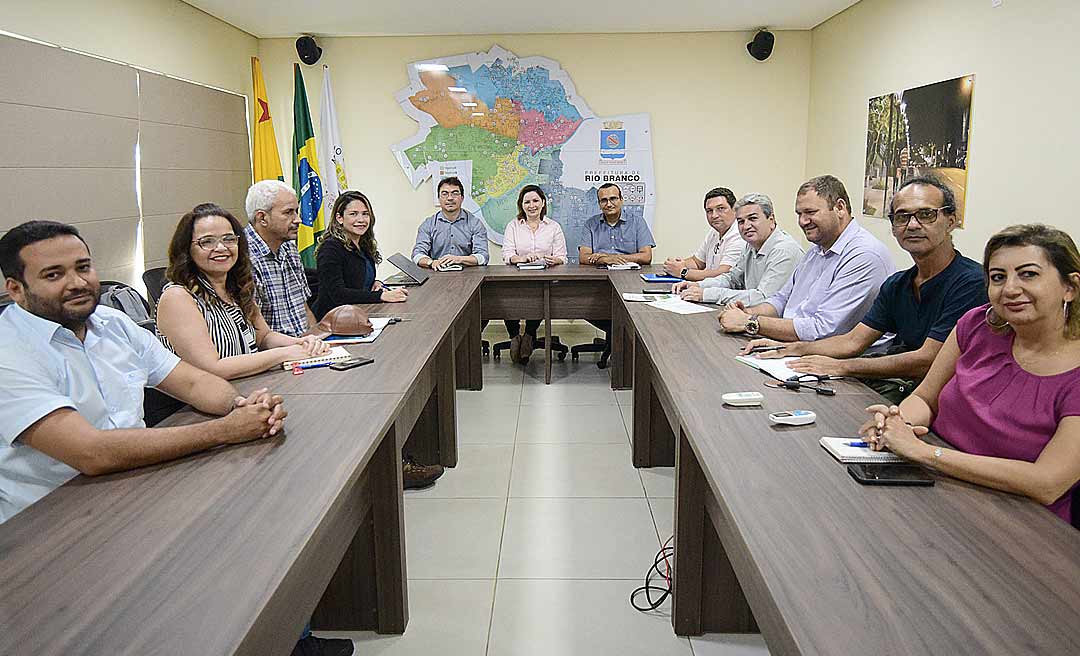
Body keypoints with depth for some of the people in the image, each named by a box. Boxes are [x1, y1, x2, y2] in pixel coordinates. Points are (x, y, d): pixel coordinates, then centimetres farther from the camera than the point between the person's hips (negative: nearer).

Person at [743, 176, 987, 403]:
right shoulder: (896, 284, 14)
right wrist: (788, 349, 0)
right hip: (895, 386, 7)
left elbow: (926, 361, -20)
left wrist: (840, 367, -18)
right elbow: (853, 342, 13)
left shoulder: (970, 282, -15)